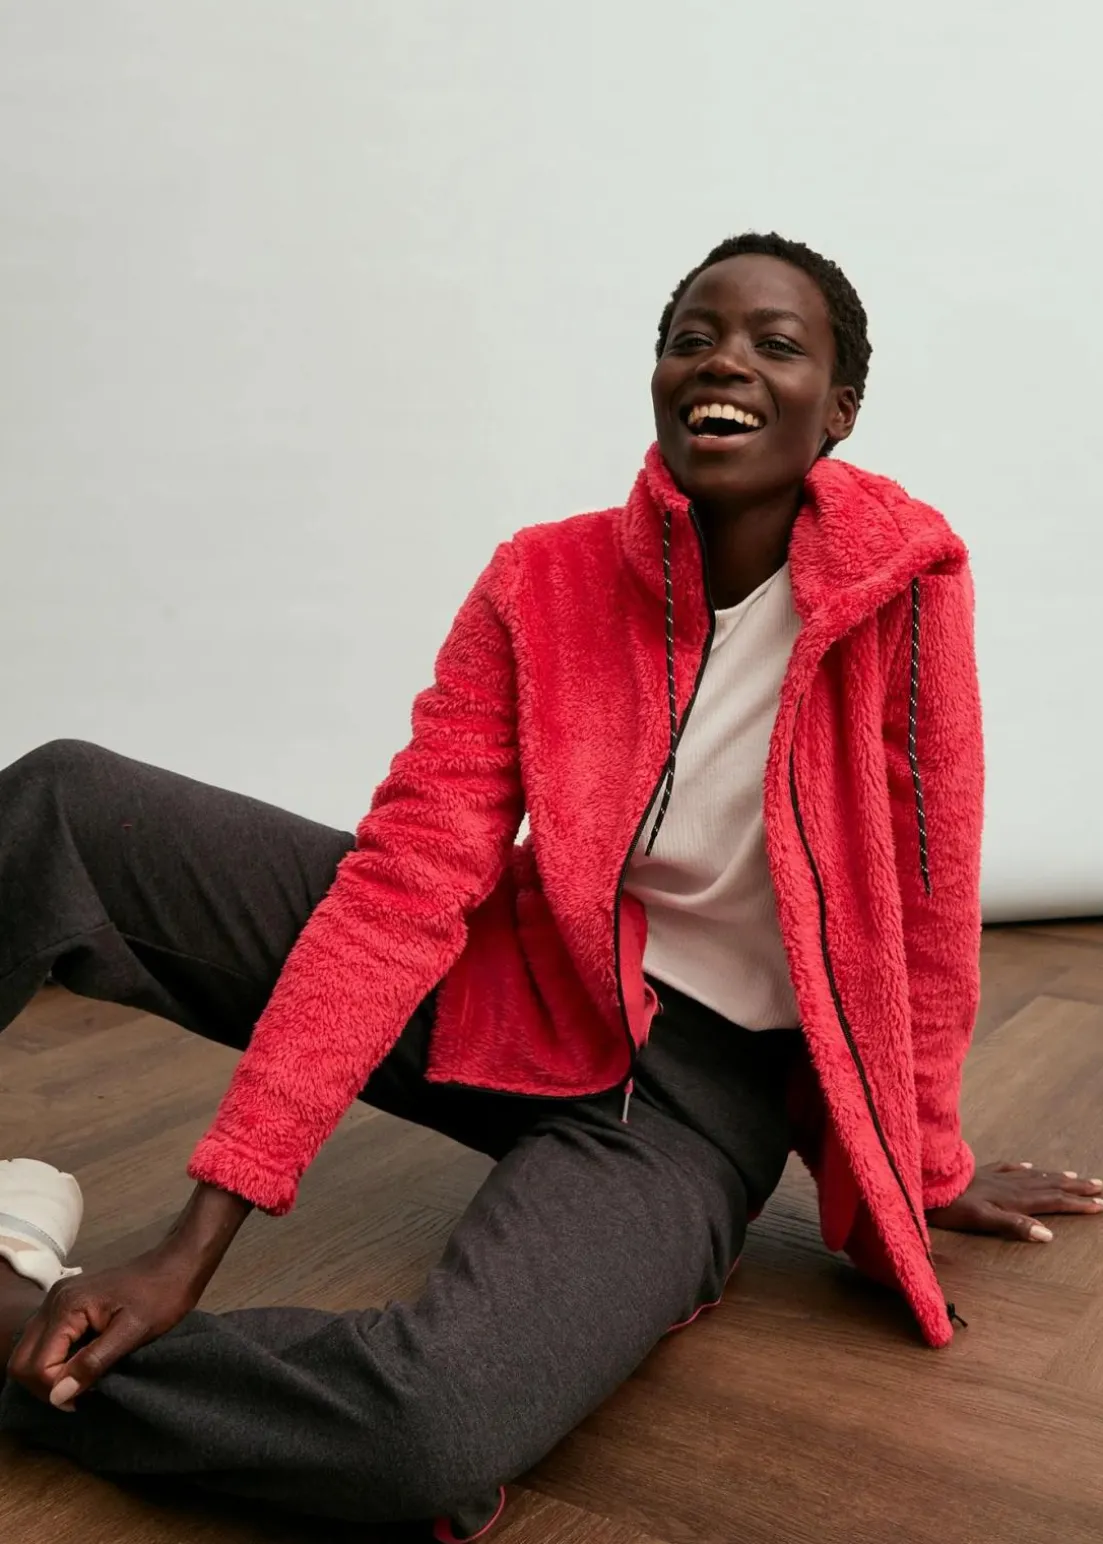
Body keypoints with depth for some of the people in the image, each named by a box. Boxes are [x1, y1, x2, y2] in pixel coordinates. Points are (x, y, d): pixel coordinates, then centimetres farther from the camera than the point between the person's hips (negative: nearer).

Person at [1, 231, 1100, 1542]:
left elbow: (927, 909, -6)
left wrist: (929, 1166, 8)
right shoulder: (544, 582, -8)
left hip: (698, 1088, -2)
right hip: (514, 983, 3)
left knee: (433, 1431, -33)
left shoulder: (906, 584, -14)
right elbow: (406, 885, -15)